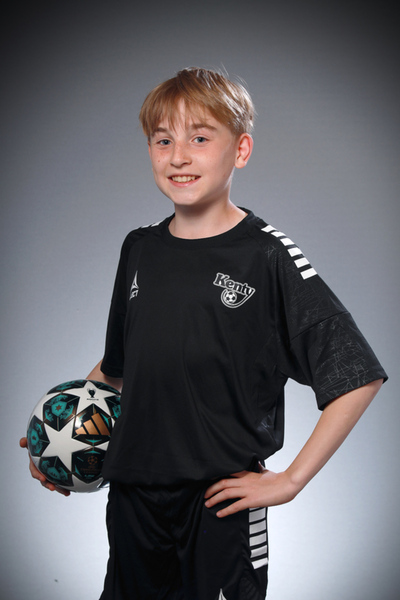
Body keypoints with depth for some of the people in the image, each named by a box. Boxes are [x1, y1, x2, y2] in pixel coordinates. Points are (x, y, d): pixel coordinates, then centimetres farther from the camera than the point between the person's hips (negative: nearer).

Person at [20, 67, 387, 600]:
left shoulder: (268, 257, -12)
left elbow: (358, 376, -13)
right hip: (131, 496, 5)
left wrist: (289, 481, -13)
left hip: (222, 500, -5)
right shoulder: (139, 250, 5)